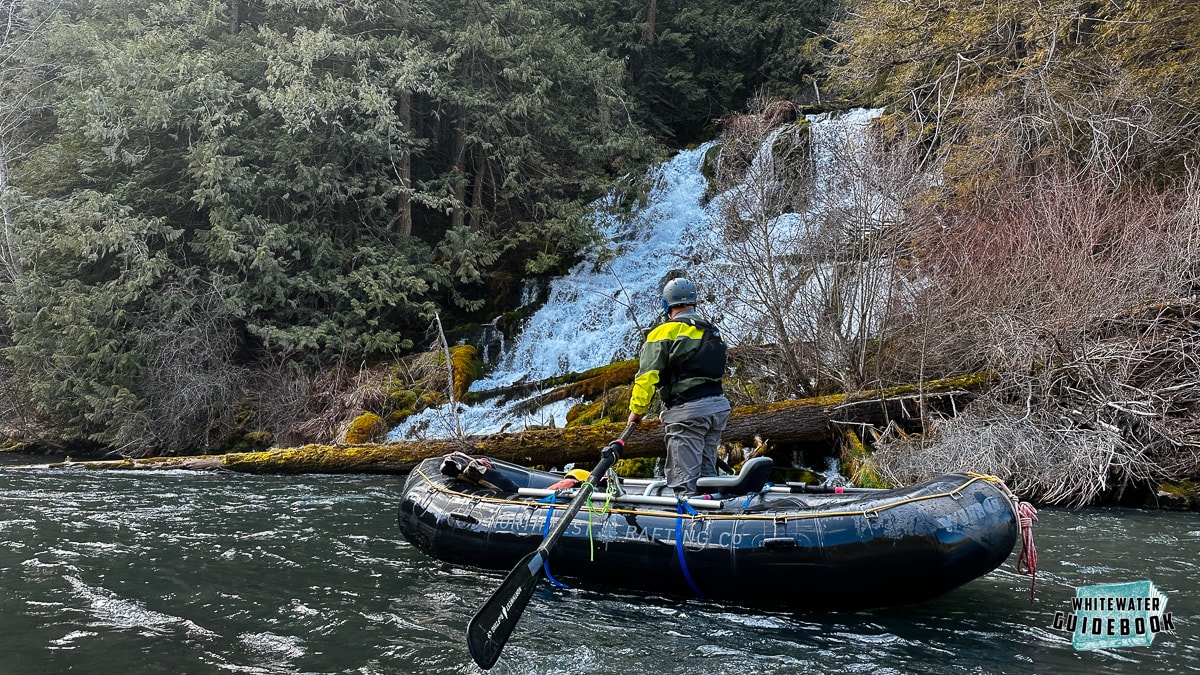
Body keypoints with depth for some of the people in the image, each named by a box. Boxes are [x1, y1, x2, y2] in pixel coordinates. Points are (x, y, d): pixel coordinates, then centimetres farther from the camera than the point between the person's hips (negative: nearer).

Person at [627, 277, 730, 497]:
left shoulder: (665, 331, -7)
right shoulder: (713, 331, 18)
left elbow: (647, 375, -12)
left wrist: (636, 409, -3)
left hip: (687, 412, -8)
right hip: (719, 406, 8)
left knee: (684, 482, -5)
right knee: (706, 475, 15)